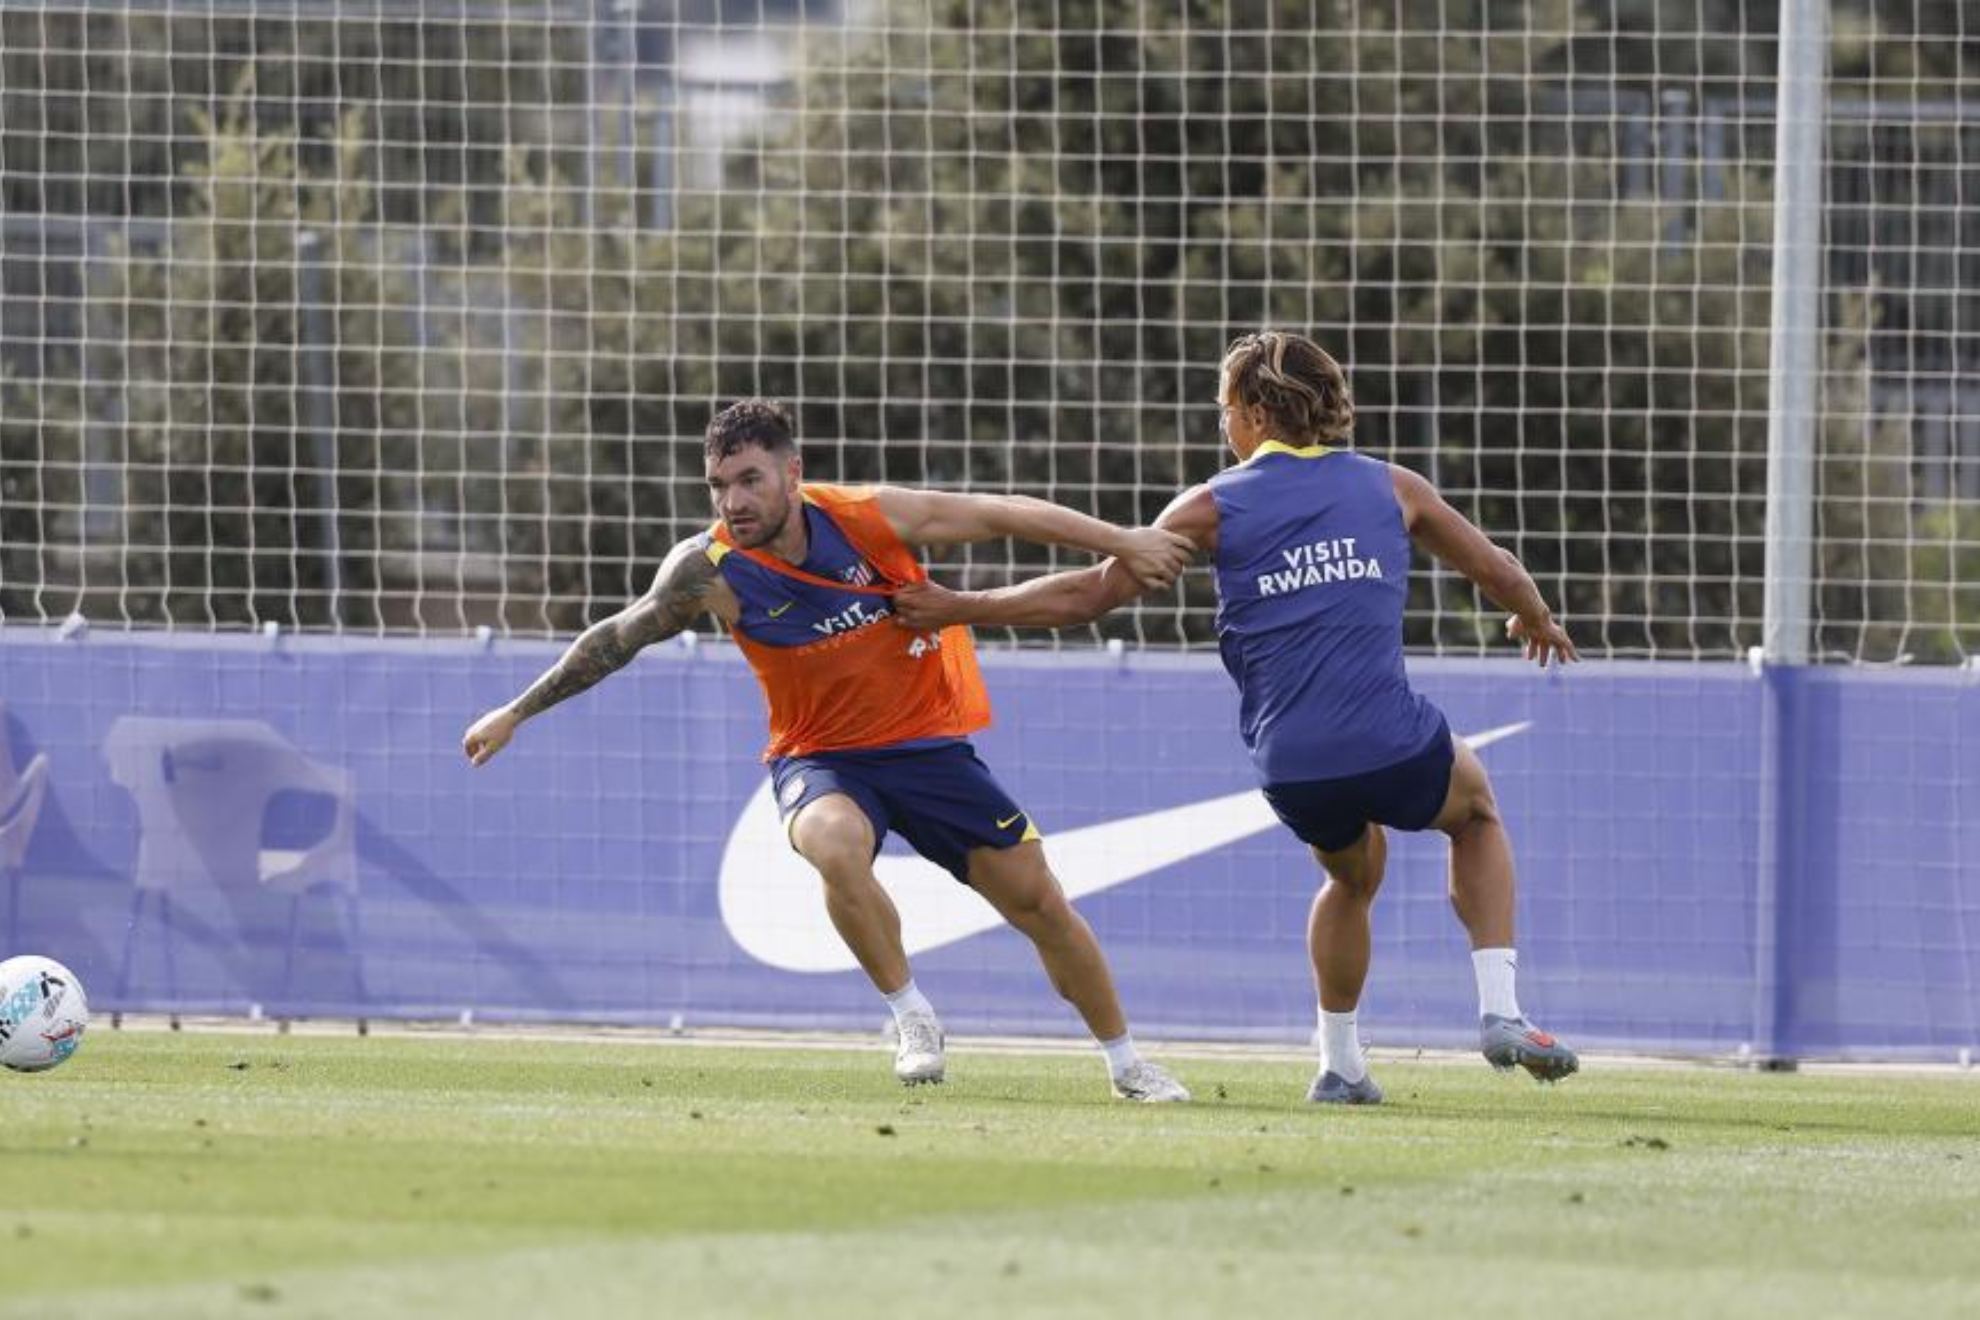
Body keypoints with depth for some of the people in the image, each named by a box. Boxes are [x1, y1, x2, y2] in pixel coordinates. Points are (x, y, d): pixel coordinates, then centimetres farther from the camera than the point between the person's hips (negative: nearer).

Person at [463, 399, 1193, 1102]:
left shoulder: (869, 515, -17)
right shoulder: (711, 571, -16)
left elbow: (1002, 513, -6)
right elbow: (616, 638, -3)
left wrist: (1121, 541, -4)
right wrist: (516, 714, -1)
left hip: (927, 745, 1)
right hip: (823, 760, -1)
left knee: (1038, 900, 1)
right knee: (835, 844, -36)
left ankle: (1126, 1062, 23)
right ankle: (913, 1018, -17)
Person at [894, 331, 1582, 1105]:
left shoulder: (1216, 505, 5)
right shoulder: (1390, 488, 9)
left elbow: (1090, 593, 5)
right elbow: (1497, 571, 21)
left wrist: (957, 609, 15)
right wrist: (1537, 620, 45)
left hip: (1292, 770, 1)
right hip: (1396, 746, -1)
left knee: (1354, 873, 32)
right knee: (1477, 811, 31)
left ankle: (1341, 1065, 31)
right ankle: (1498, 1010, 16)